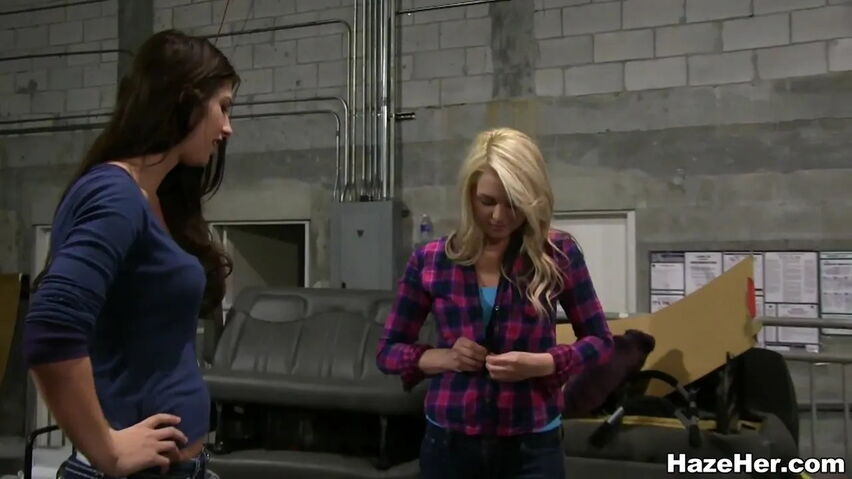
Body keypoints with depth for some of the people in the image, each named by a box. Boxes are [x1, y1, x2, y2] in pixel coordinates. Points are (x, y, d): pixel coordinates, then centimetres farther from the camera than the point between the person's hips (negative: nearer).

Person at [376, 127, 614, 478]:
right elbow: (388, 351, 7)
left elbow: (599, 340, 4)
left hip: (531, 447, -1)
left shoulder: (558, 254, -4)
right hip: (450, 443, 2)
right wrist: (443, 357, -13)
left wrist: (539, 364, -14)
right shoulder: (430, 260, -1)